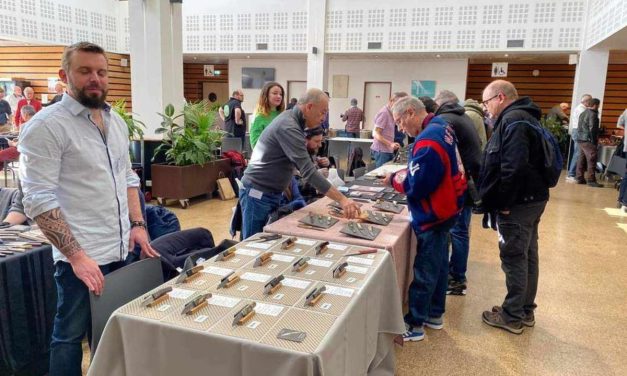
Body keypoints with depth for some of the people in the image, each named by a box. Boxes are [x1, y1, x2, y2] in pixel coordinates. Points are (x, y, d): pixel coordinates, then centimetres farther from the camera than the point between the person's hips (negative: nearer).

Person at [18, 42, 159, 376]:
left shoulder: (116, 121, 10)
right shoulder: (46, 125, -12)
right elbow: (39, 200, -17)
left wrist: (137, 224, 6)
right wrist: (76, 255, -21)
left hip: (120, 249, 6)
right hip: (81, 255, -6)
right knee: (71, 334, 9)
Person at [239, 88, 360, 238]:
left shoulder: (291, 119, 8)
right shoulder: (288, 127, -23)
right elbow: (308, 171, -30)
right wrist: (342, 199, -32)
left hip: (271, 194, 9)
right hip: (258, 194, -9)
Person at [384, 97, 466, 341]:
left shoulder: (428, 140, -26)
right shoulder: (441, 127, 6)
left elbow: (417, 185, -27)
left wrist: (394, 179, -10)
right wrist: (401, 173, 2)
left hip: (433, 214, -10)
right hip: (444, 209, 10)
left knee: (424, 270, 0)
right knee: (438, 263, 19)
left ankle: (415, 324, 12)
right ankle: (434, 314, 33)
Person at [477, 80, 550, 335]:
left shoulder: (513, 121, -17)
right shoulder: (524, 117, 16)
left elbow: (514, 167, -28)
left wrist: (504, 203, -20)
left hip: (518, 203, -10)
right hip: (531, 199, 10)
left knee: (514, 258, 0)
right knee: (527, 256, 16)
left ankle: (512, 317, 12)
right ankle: (525, 311, 29)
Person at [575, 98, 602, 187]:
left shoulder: (583, 113, 15)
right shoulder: (593, 114, -12)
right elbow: (592, 129, -16)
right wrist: (595, 141, -11)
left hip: (580, 139, 9)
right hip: (587, 140, -9)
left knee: (581, 159, 13)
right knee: (592, 160, -7)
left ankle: (579, 178, 16)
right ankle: (591, 180, -8)